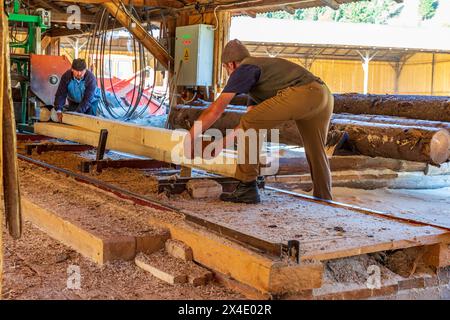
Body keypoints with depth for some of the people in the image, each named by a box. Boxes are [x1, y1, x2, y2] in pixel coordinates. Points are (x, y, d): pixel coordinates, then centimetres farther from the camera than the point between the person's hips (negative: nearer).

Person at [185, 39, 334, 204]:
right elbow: (252, 115, 39)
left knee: (250, 124, -4)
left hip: (301, 93, -9)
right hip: (324, 94, 9)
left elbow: (216, 109, 4)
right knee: (316, 154, 20)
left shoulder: (243, 70, 9)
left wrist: (190, 139, 11)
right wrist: (223, 142, 42)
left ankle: (247, 188, -3)